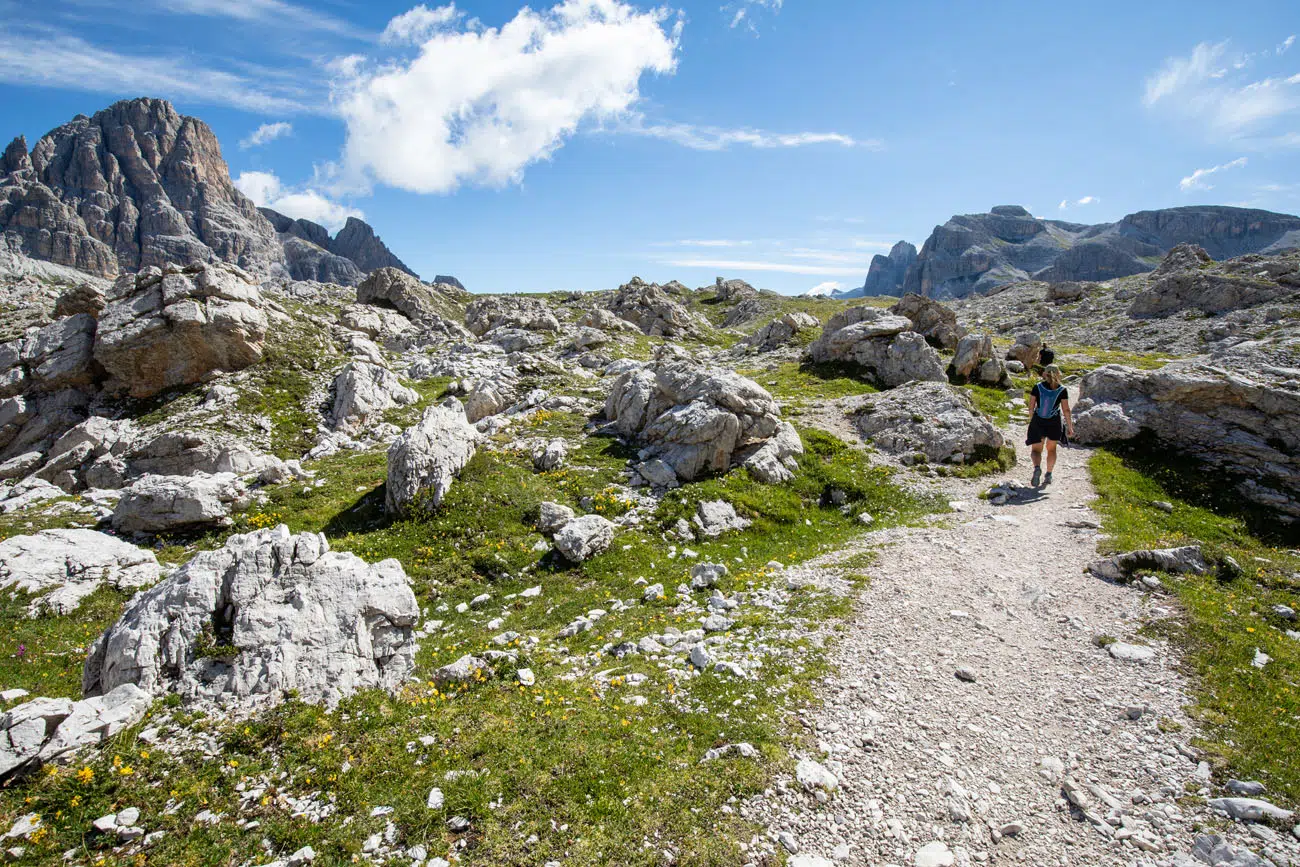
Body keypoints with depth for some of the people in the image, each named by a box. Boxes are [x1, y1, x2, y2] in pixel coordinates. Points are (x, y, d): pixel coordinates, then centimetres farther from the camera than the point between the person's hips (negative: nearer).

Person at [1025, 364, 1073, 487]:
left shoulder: (1037, 388, -4)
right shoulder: (1062, 390, -5)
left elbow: (1031, 407, -1)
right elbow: (1066, 410, -5)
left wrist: (1031, 421, 14)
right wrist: (1070, 427, 3)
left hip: (1038, 422, 0)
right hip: (1054, 423, 1)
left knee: (1036, 449, 6)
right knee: (1051, 448, 19)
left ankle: (1037, 467, -23)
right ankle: (1048, 475, 21)